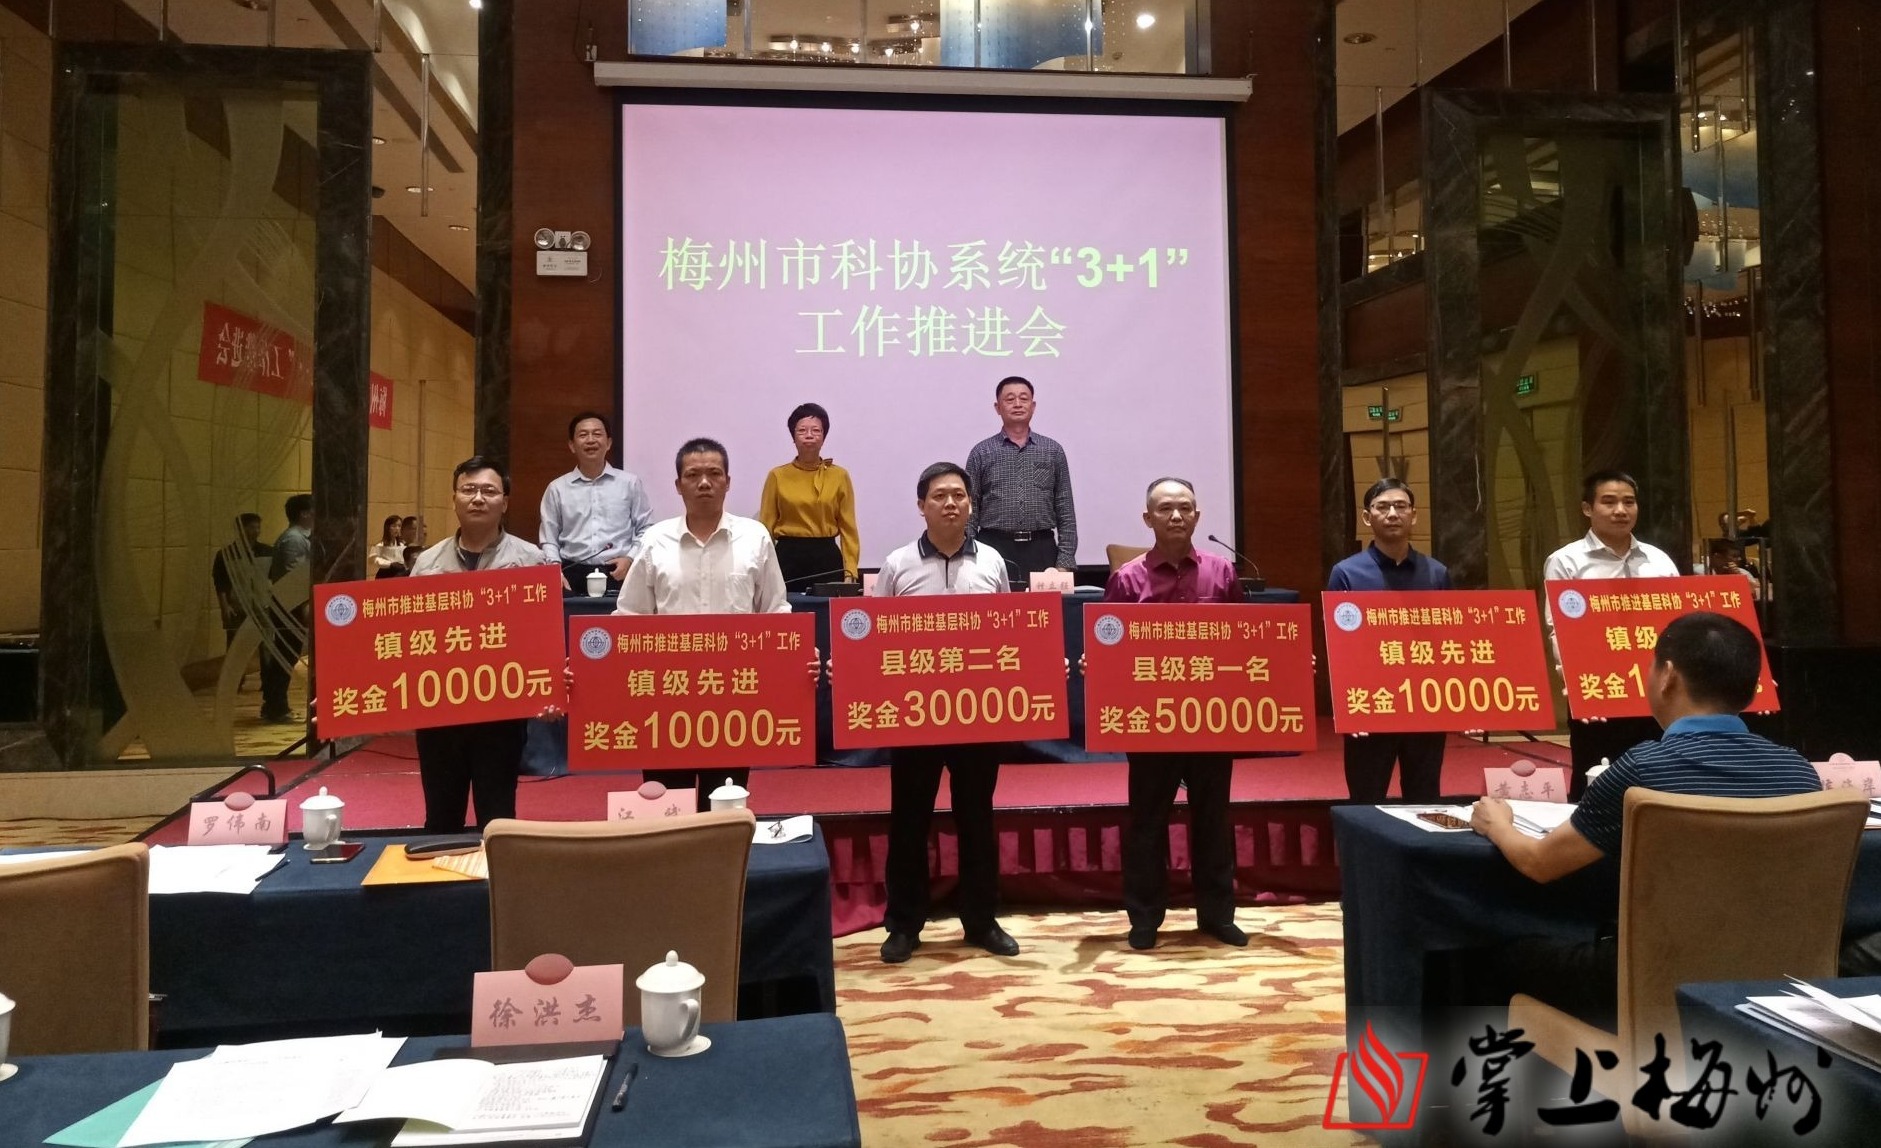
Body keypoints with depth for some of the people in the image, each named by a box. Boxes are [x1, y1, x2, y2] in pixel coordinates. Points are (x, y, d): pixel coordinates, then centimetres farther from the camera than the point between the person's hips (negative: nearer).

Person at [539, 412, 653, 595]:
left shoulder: (630, 483, 10)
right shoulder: (557, 488, 12)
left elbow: (646, 530, 11)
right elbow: (549, 541, 13)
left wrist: (631, 558, -4)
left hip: (618, 574, 0)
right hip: (573, 575, 0)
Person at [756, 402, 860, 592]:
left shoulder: (840, 476, 4)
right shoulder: (777, 476, 4)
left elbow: (848, 528, 3)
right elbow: (766, 527, 4)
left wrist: (849, 573, -6)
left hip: (827, 559, 0)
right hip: (787, 558, 0)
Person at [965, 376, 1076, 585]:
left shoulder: (1053, 451, 9)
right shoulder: (981, 452, 6)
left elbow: (1066, 512, 8)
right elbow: (969, 512, 5)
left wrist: (1065, 561, -1)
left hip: (1041, 551, 1)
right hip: (995, 550, -1)